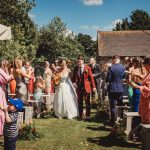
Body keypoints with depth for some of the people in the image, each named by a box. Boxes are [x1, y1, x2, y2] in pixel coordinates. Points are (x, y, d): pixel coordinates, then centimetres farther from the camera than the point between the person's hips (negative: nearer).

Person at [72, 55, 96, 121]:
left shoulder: (87, 68, -5)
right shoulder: (76, 68, 6)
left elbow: (91, 77, -4)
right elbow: (73, 77, 16)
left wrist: (93, 87, -8)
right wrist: (73, 82, -4)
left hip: (86, 87, -3)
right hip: (79, 87, 4)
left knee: (87, 102, 0)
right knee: (80, 102, 8)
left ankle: (88, 116, 6)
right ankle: (81, 116, 17)